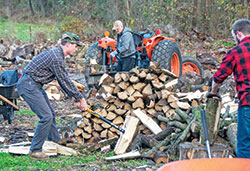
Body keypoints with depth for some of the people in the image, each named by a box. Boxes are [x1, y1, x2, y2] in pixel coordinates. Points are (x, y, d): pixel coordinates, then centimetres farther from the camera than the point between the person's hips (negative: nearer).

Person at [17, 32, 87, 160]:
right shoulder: (56, 58, -20)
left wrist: (74, 97, 16)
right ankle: (35, 150, -8)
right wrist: (80, 98, -9)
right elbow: (65, 82, -17)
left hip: (35, 85, 11)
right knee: (46, 116, -15)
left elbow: (64, 80, 20)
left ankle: (55, 141, 33)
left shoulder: (57, 54, 14)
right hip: (28, 85, -11)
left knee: (50, 114, 18)